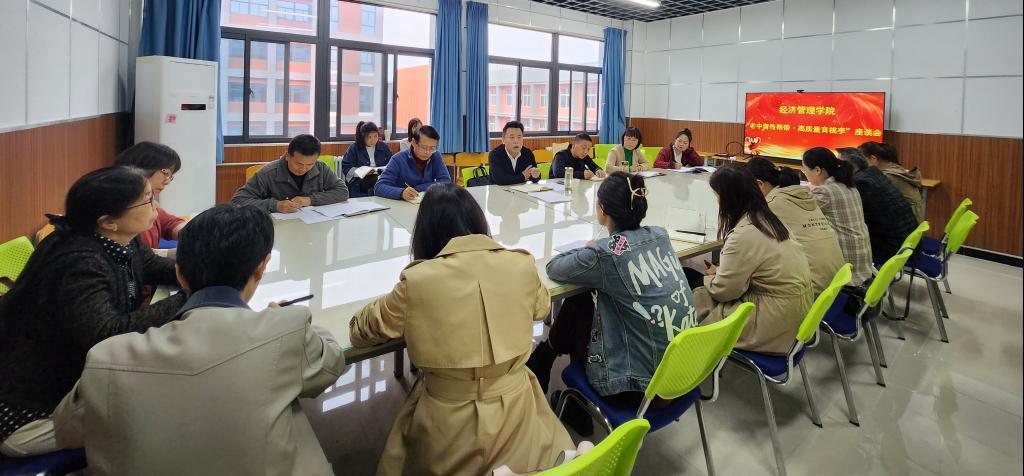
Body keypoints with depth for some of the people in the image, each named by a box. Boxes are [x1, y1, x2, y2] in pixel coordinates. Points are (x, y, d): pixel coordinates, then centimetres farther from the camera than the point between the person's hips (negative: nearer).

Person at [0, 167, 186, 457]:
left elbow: (159, 269, 13)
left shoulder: (121, 244, -4)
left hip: (71, 381, 8)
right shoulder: (79, 263, -30)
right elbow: (106, 336, -41)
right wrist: (188, 301, -38)